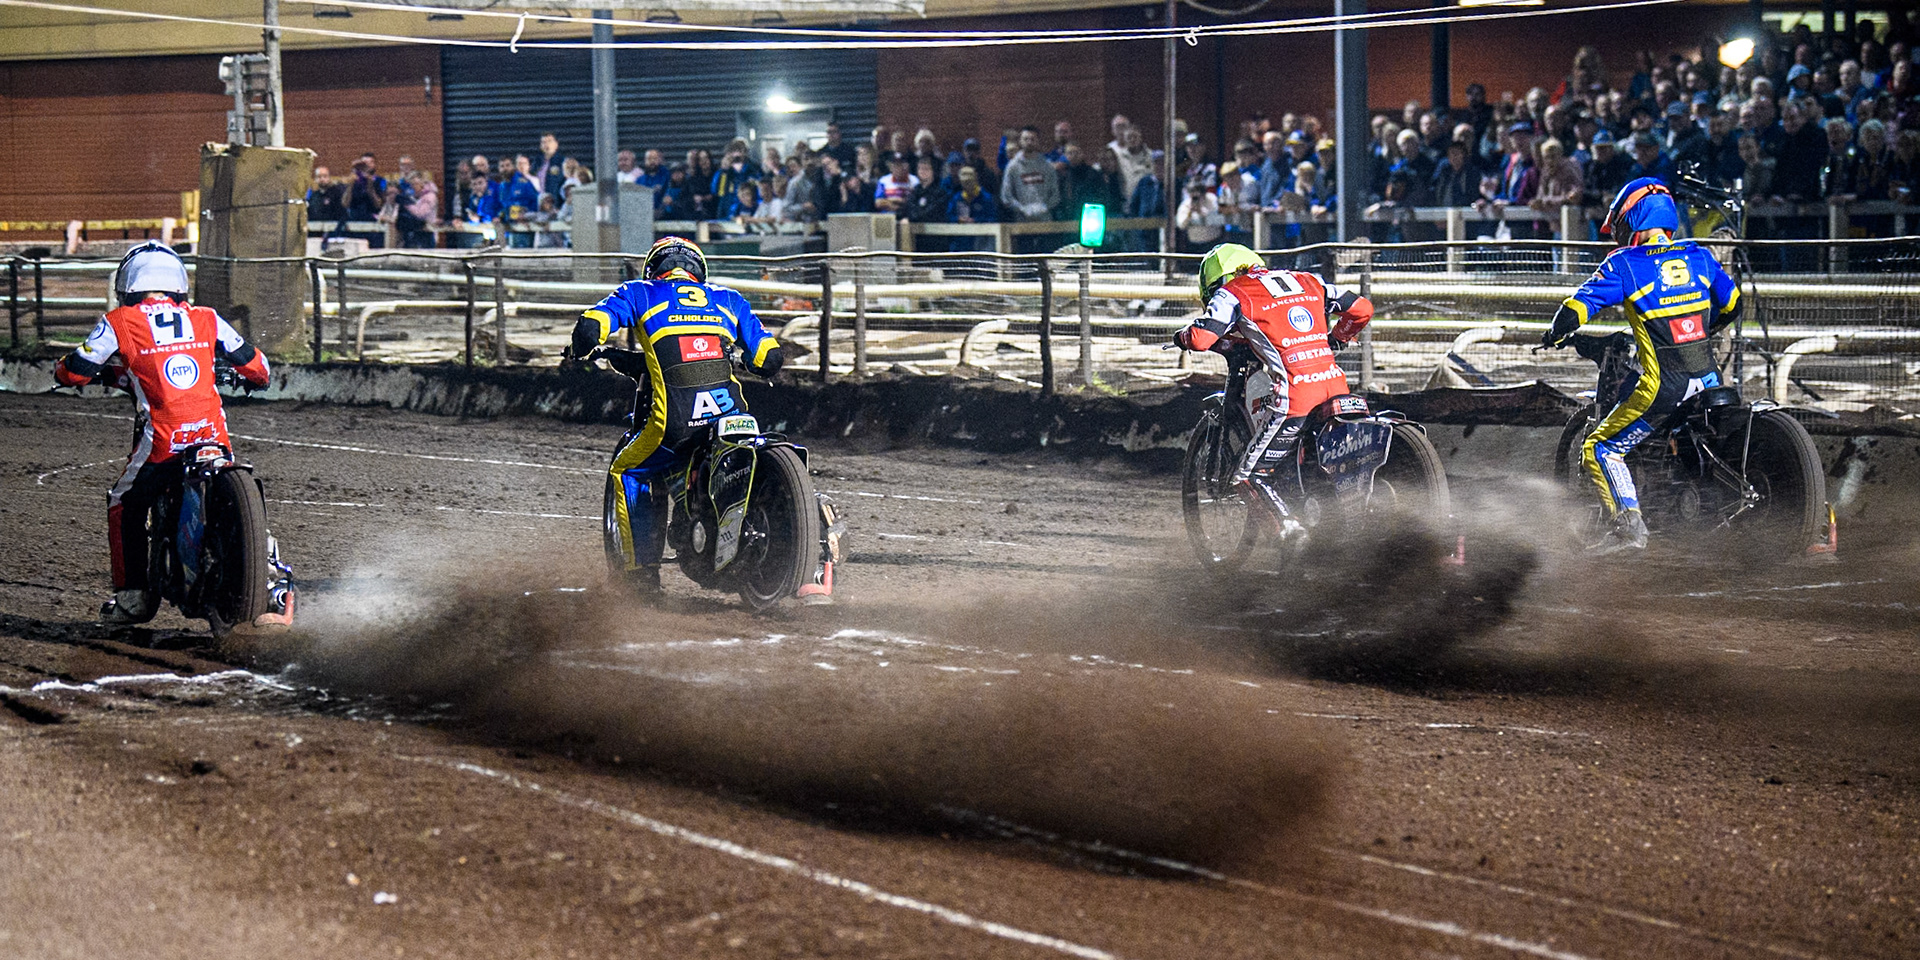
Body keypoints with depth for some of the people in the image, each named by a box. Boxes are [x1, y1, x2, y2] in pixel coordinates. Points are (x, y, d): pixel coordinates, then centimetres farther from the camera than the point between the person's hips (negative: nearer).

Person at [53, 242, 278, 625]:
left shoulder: (120, 322, 4)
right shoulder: (206, 319, 12)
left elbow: (74, 371, 8)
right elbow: (254, 364, 18)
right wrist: (256, 376, 42)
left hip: (162, 439, -3)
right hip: (214, 432, 3)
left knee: (125, 507, 18)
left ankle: (133, 596, 15)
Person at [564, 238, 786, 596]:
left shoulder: (641, 294, 17)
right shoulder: (729, 299, 24)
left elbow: (591, 326, 3)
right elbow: (769, 358, 19)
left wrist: (577, 352, 26)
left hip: (675, 419, -3)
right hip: (731, 413, 3)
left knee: (628, 474, 23)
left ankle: (643, 573, 15)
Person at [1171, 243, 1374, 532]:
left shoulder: (1233, 293, 5)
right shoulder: (1307, 281, 21)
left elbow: (1201, 337, -7)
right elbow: (1361, 308, 21)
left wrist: (1182, 337, 16)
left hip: (1296, 397, -6)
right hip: (1336, 386, 6)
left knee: (1252, 476, 5)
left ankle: (1292, 532, -11)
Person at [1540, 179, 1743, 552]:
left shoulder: (1623, 264, -4)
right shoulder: (1698, 256, 11)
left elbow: (1578, 307, -8)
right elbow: (1731, 305, 23)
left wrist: (1556, 334, 12)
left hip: (1663, 387, -6)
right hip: (1709, 379, 6)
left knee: (1601, 450, 2)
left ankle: (1629, 525, -10)